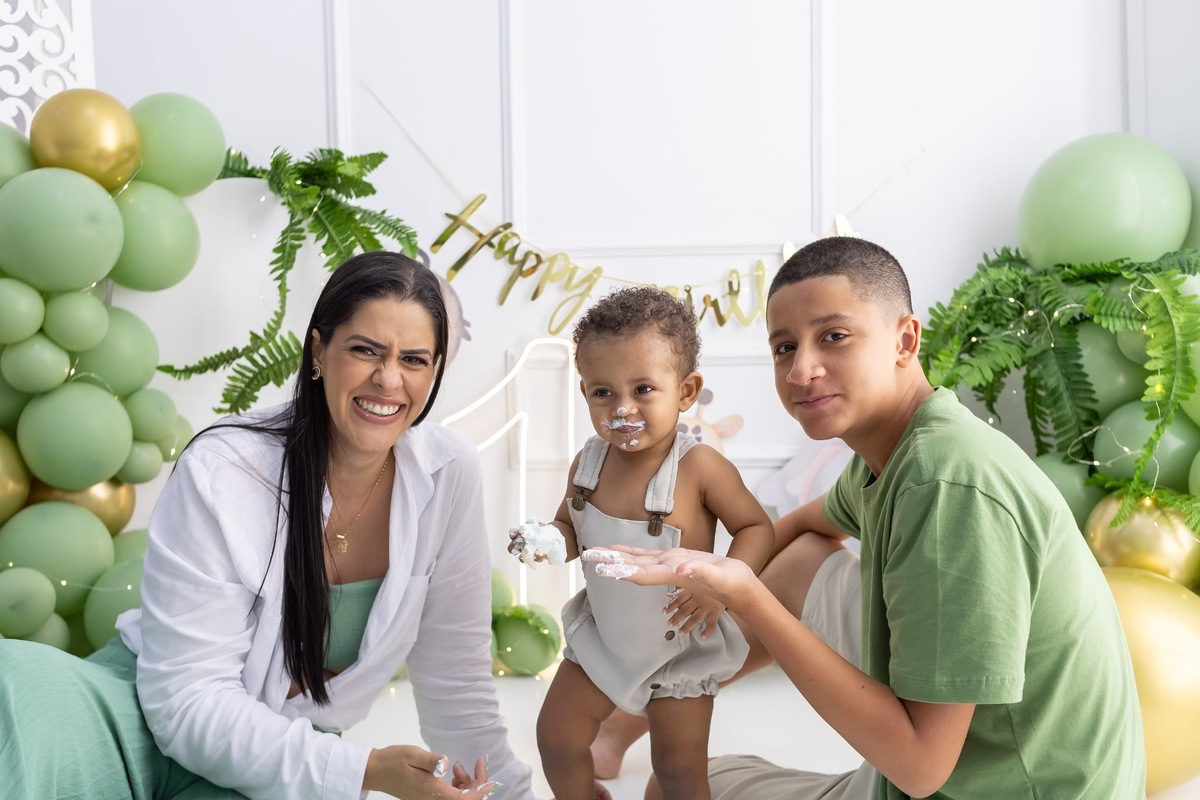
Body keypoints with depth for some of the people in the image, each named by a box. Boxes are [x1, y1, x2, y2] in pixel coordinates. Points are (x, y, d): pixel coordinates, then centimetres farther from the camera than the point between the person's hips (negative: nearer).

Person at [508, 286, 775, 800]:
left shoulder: (701, 468, -26)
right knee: (557, 740, 13)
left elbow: (757, 528, -16)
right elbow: (571, 528, 3)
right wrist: (547, 541, -20)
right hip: (601, 637, 4)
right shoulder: (588, 463, -12)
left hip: (678, 647, -4)